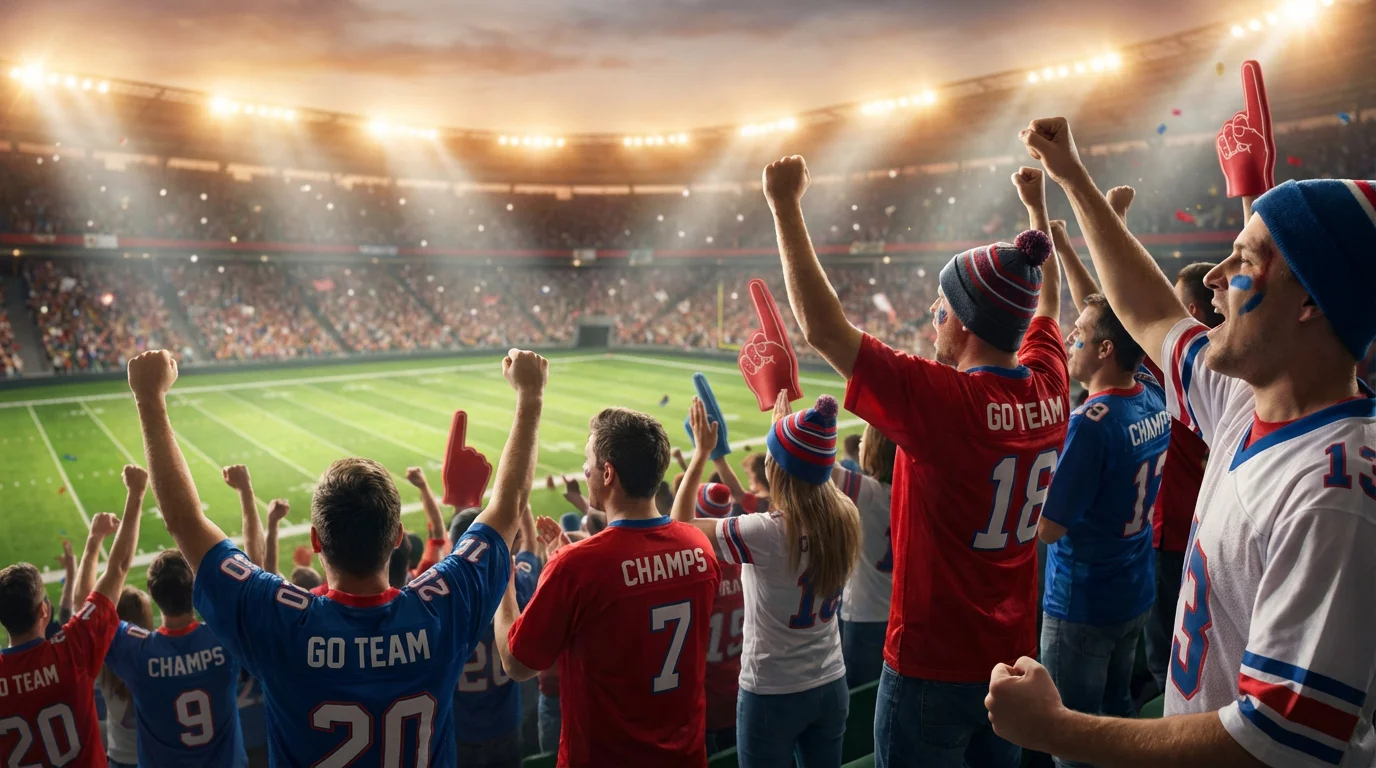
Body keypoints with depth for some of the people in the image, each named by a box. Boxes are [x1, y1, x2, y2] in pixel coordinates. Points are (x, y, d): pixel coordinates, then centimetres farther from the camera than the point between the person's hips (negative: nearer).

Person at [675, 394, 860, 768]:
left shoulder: (767, 533, -25)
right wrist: (788, 434, 21)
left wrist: (702, 451, -8)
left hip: (772, 693, -5)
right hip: (831, 686, 5)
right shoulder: (845, 519, -9)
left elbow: (679, 526, -12)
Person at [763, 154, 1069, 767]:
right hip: (1012, 657, 7)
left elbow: (821, 327, -22)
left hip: (931, 666, -6)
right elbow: (1046, 303, 15)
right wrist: (1038, 206, 28)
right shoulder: (1050, 392, -5)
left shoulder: (940, 400, -25)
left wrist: (785, 205, -14)